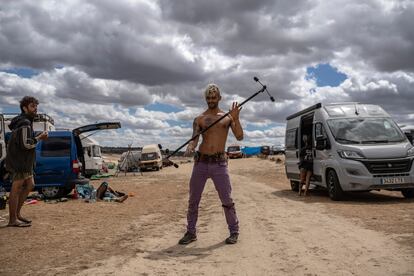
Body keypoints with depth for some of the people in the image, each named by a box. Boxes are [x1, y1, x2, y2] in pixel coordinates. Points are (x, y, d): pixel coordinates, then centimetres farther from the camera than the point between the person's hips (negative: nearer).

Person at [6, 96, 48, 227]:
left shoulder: (25, 122, 17)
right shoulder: (24, 123, -16)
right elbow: (26, 144, -23)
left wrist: (38, 137, 10)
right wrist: (40, 137, -11)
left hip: (24, 162, 11)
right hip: (18, 162, -11)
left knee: (29, 185, 15)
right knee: (16, 189, -5)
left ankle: (17, 213, 22)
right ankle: (13, 220, 2)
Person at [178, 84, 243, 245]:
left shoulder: (227, 117, 9)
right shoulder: (199, 119, 9)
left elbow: (239, 137, -1)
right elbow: (194, 139, -2)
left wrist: (236, 119, -13)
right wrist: (189, 149, -23)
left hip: (219, 164, -1)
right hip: (200, 163, 2)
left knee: (227, 200, 0)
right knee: (193, 200, 6)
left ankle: (234, 231, 15)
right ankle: (191, 232, 19)